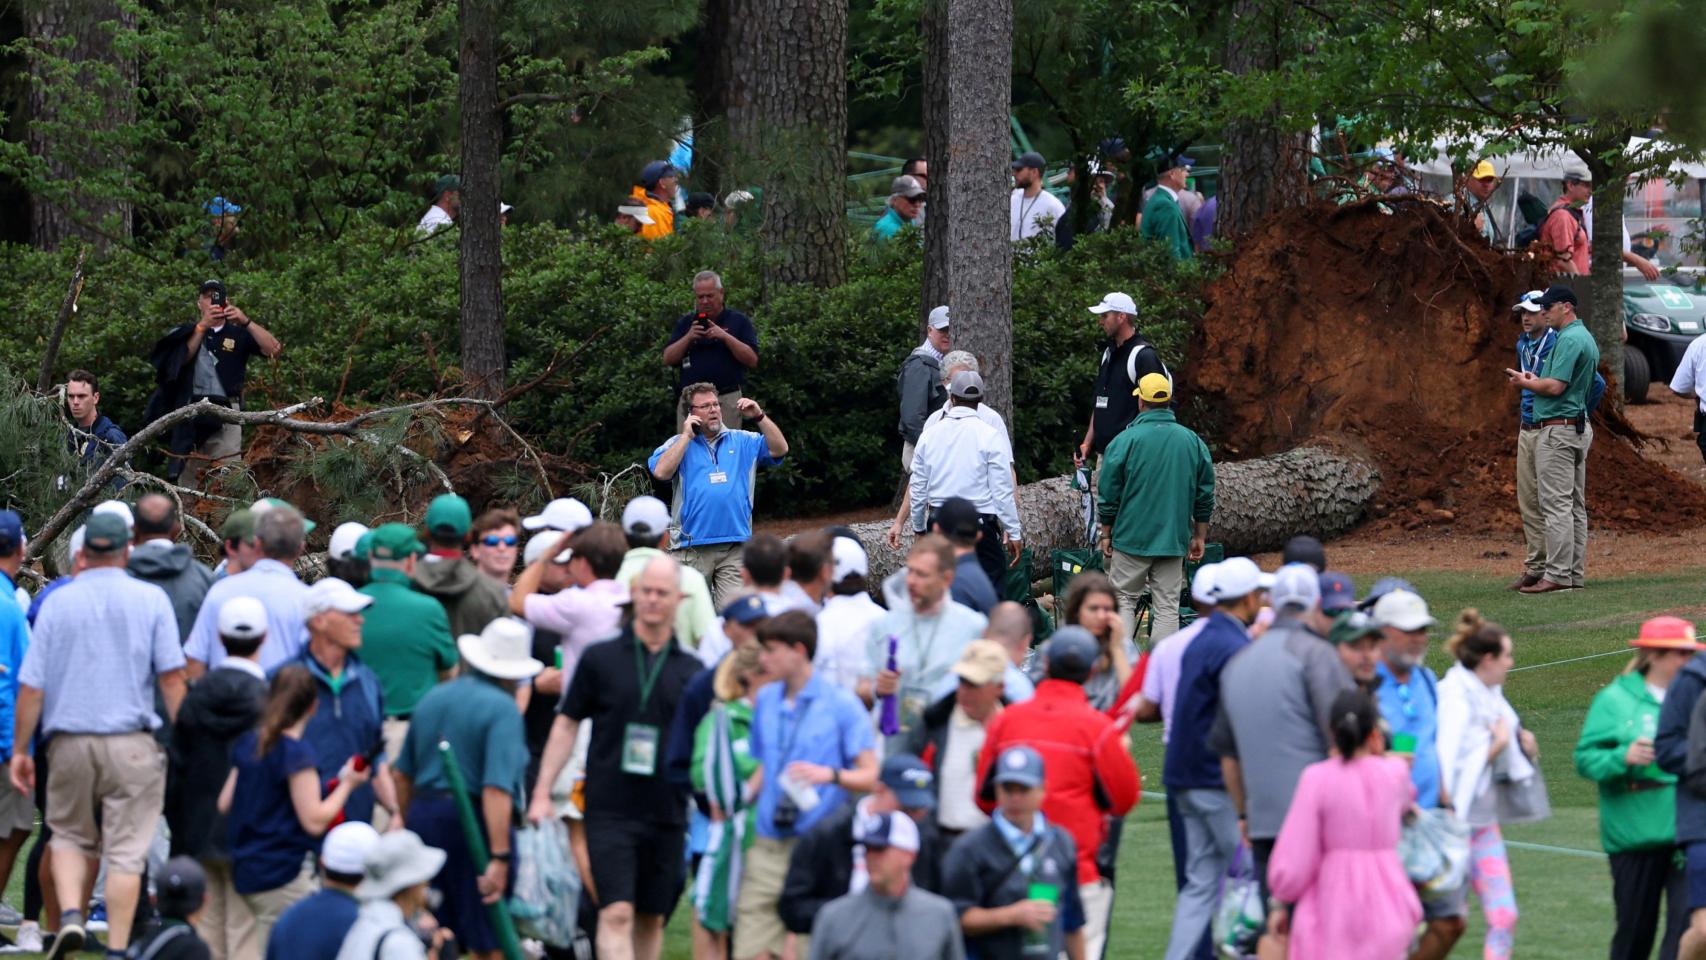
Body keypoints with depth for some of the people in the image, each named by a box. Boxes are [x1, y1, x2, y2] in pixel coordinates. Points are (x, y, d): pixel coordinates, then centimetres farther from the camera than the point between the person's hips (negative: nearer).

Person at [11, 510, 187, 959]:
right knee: (125, 850, 3)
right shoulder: (151, 600, -2)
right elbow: (172, 676, -5)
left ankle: (70, 915, -3)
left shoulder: (58, 602, 1)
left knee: (70, 836, 19)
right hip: (131, 745, -1)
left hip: (70, 741, 1)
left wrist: (20, 750, 7)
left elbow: (31, 685, 0)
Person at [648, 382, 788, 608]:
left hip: (735, 548, 1)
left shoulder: (743, 441, 15)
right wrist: (687, 435, -5)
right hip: (693, 545, -1)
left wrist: (759, 417, -5)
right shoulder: (679, 444, 9)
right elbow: (661, 472, -8)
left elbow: (779, 449, 5)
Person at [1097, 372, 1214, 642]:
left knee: (1124, 598, 7)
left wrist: (1106, 533, 8)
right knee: (1167, 605, 5)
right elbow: (1205, 496, 10)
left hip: (1132, 537, -3)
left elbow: (1109, 495, -3)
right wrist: (1199, 537, 18)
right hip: (1174, 539, 3)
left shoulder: (1125, 440, -7)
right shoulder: (1193, 441, 4)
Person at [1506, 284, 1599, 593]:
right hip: (1581, 426, 11)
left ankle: (1557, 575, -14)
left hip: (1558, 428, -11)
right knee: (1576, 506, 11)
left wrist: (1525, 383, -5)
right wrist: (1536, 381, 13)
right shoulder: (1586, 338, 17)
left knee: (1556, 504, -11)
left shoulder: (1569, 340, -16)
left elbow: (1555, 386, -23)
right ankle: (1575, 573, 13)